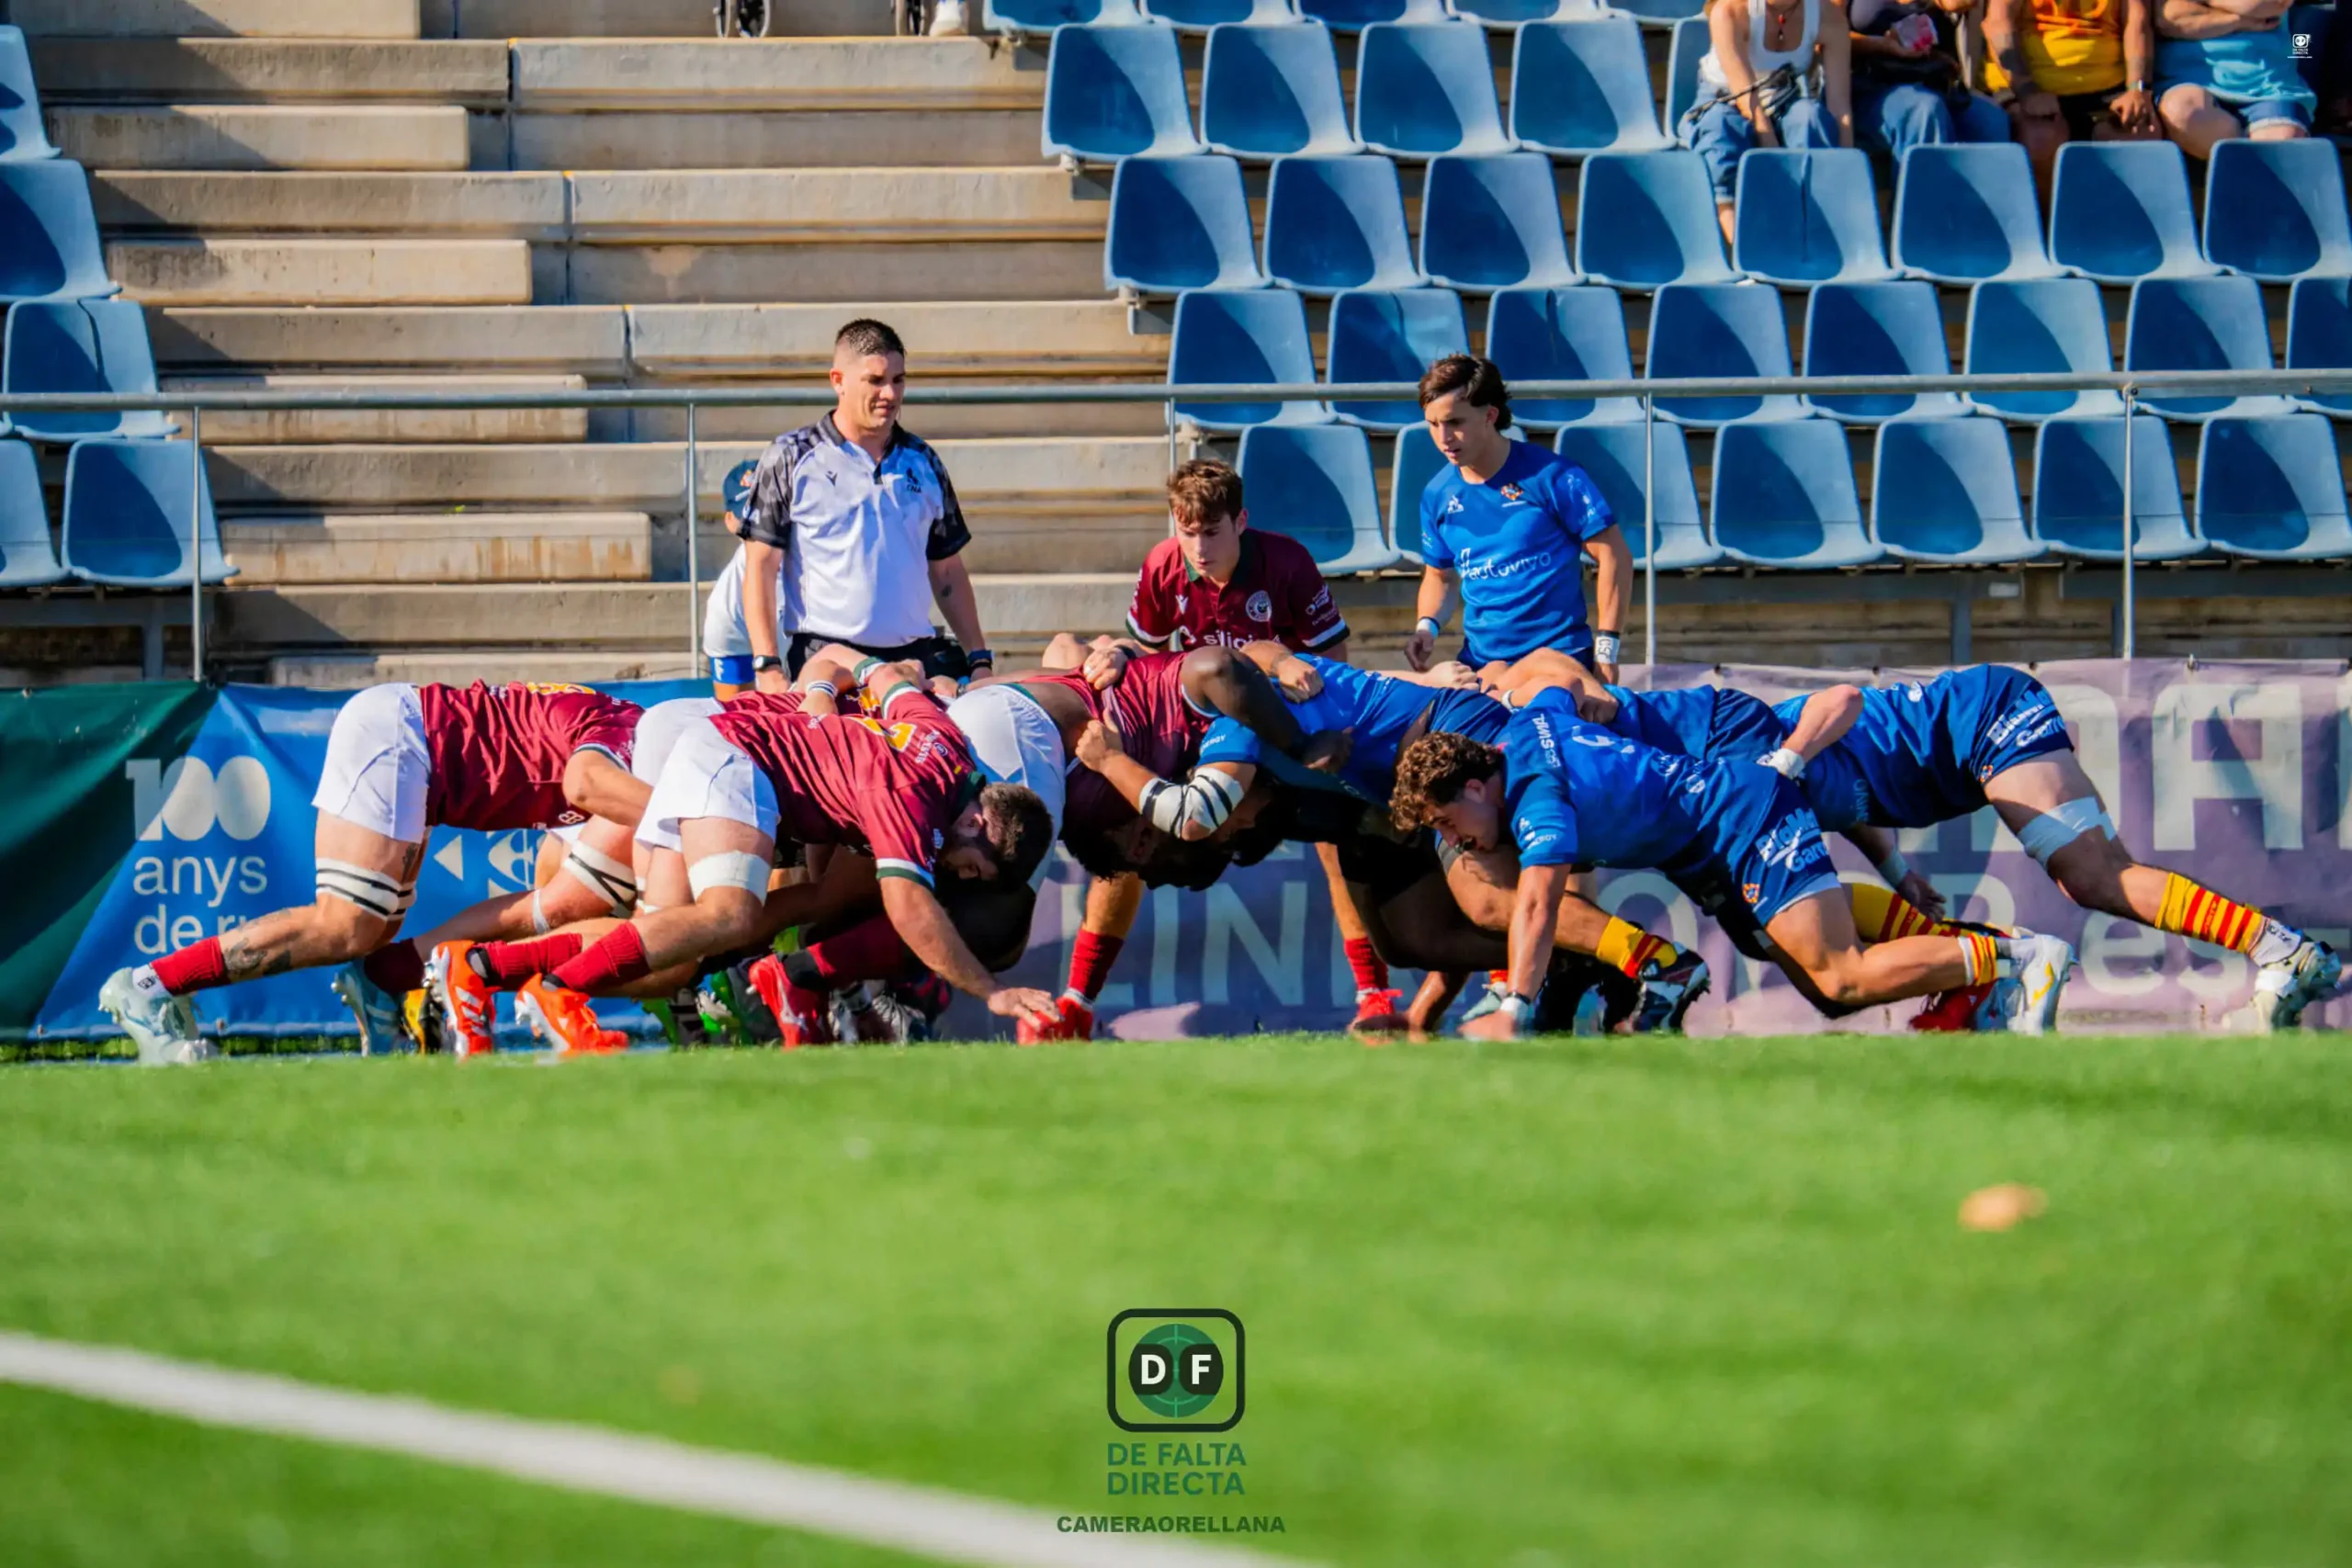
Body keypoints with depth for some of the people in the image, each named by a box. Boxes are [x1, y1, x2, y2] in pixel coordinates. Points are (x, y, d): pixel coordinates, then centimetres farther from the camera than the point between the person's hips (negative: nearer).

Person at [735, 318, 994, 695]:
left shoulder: (922, 462, 16)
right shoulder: (790, 459, 3)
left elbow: (948, 572, 21)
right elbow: (760, 567, 0)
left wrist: (978, 658, 12)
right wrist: (767, 665, -10)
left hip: (916, 656, 4)